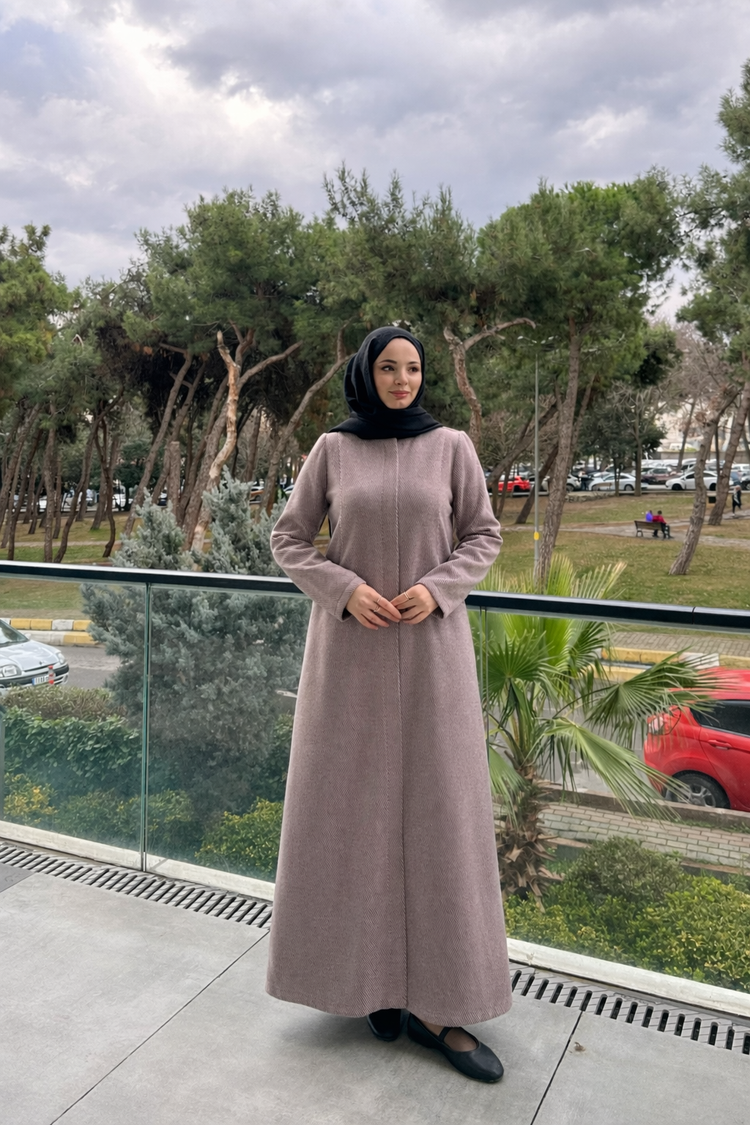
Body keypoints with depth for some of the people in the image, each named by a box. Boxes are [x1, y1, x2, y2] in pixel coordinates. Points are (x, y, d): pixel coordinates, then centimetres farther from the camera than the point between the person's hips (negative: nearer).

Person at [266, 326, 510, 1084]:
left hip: (431, 646, 0)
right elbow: (288, 540, 4)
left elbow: (483, 537, 5)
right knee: (354, 803, 5)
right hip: (350, 645, 0)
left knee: (435, 804, 1)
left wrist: (436, 589, -13)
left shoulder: (451, 447, 3)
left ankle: (435, 998, 12)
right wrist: (345, 590, -12)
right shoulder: (331, 450, 3)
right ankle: (373, 971, 23)